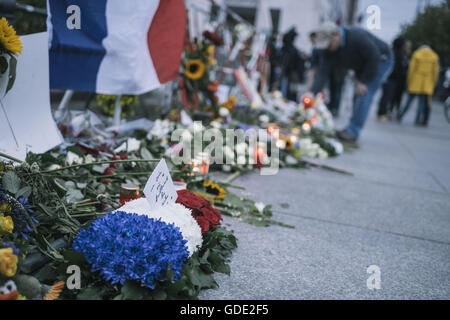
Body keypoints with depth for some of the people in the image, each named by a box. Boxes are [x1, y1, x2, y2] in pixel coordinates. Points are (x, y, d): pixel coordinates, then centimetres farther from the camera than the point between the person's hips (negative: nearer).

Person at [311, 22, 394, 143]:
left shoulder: (357, 37, -34)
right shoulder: (330, 51, -13)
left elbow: (375, 58, -29)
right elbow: (323, 72, -18)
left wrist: (364, 82, -25)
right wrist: (313, 93, -29)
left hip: (381, 62, -7)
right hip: (363, 67, 7)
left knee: (364, 94, -17)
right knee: (358, 96, 4)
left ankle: (352, 132, -16)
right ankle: (353, 130, 12)